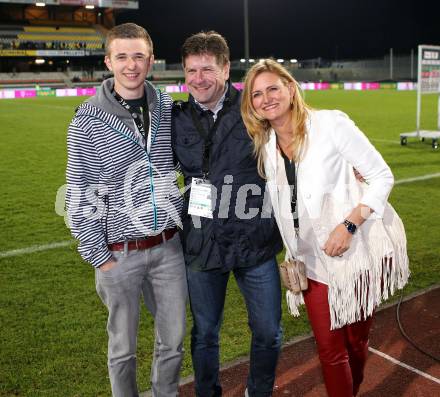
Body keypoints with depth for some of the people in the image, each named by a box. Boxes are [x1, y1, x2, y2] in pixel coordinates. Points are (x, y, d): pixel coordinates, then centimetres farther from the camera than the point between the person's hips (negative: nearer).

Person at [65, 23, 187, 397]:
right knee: (123, 347, 13)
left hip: (169, 246, 3)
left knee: (173, 341, 14)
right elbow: (80, 197, -7)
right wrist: (99, 257, -8)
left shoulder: (168, 109, 1)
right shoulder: (87, 121, -9)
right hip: (120, 252, -3)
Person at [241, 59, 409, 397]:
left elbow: (382, 176, -11)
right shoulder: (263, 145, 3)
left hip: (359, 251, -3)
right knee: (330, 350, 6)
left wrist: (349, 224, -21)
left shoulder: (331, 124, -13)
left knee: (356, 340, 15)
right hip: (314, 260, 4)